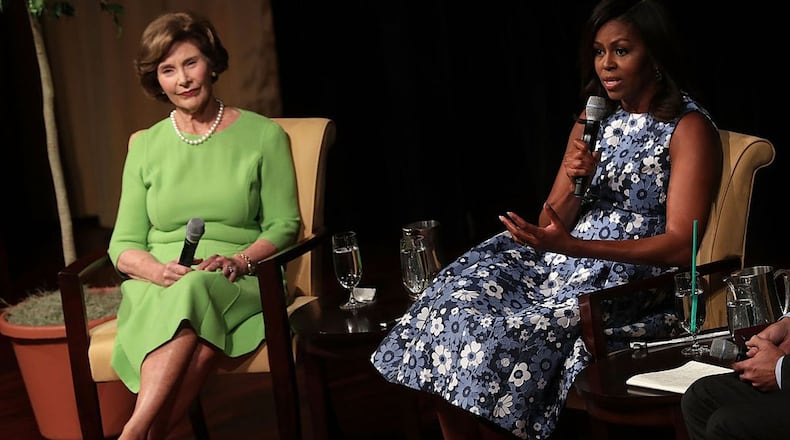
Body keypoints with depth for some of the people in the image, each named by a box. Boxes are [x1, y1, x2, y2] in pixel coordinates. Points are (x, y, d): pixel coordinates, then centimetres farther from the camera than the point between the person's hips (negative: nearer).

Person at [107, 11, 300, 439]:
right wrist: (159, 270, -13)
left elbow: (284, 225, 6)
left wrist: (237, 261, -15)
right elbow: (123, 245, 11)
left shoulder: (263, 135, 8)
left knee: (195, 290, -39)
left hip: (241, 286, -1)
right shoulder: (145, 146, 14)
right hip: (156, 288, 2)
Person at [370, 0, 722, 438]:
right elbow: (552, 226, 13)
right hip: (563, 259, 7)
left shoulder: (689, 128, -6)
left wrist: (569, 246, -23)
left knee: (506, 338, -27)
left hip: (627, 281, -7)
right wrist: (572, 183, -11)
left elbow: (681, 246, -15)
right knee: (455, 307, -16)